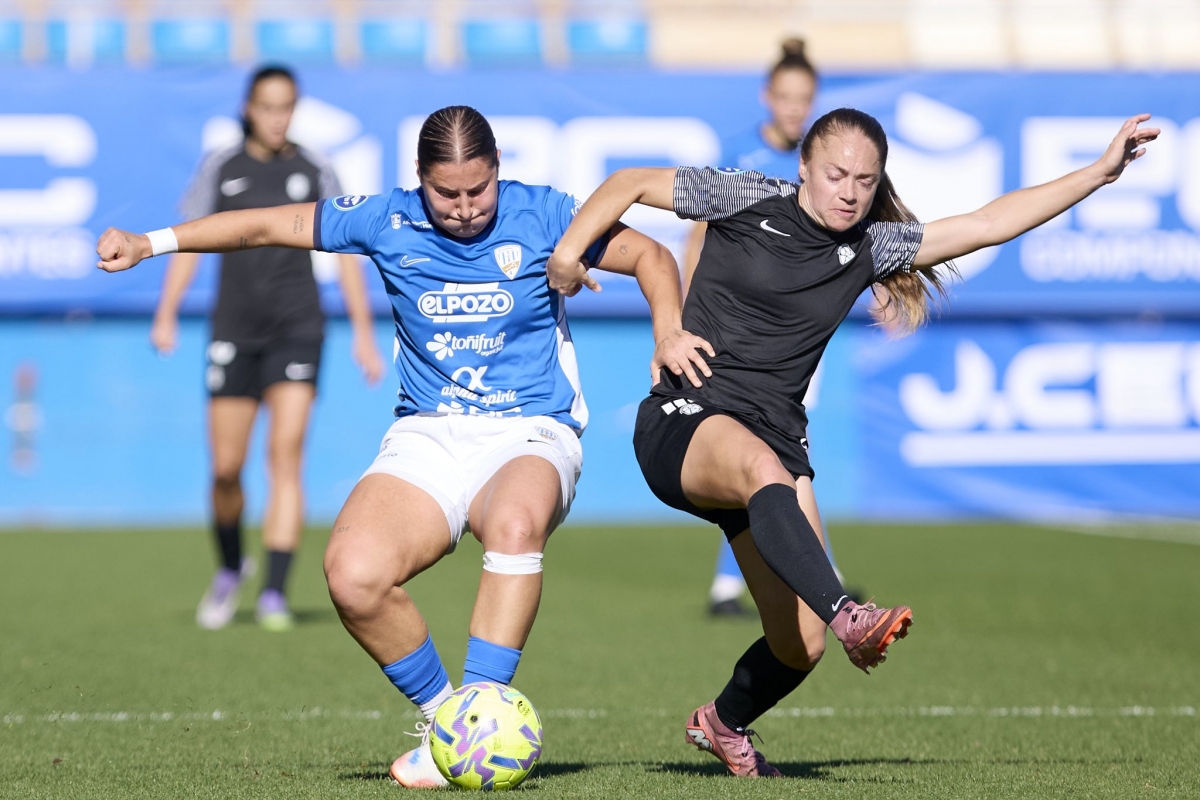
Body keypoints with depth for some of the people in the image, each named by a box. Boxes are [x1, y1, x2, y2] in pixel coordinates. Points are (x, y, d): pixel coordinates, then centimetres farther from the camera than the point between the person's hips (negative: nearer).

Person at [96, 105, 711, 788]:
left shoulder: (542, 216, -1)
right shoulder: (388, 222, 2)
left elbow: (650, 256, 10)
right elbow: (267, 225, 9)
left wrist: (669, 332, -8)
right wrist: (152, 242, 5)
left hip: (530, 435, -2)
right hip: (426, 439, 2)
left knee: (516, 524, -40)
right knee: (354, 576, -26)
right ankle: (440, 714, -3)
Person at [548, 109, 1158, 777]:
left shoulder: (870, 247, 8)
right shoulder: (747, 201, -1)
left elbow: (990, 223, 6)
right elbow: (633, 183, 7)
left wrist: (1102, 171, 3)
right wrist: (569, 250, -6)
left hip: (776, 440, 5)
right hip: (684, 421, -4)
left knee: (800, 646, -3)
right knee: (763, 466, -41)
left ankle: (724, 723, 29)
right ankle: (848, 616, -59)